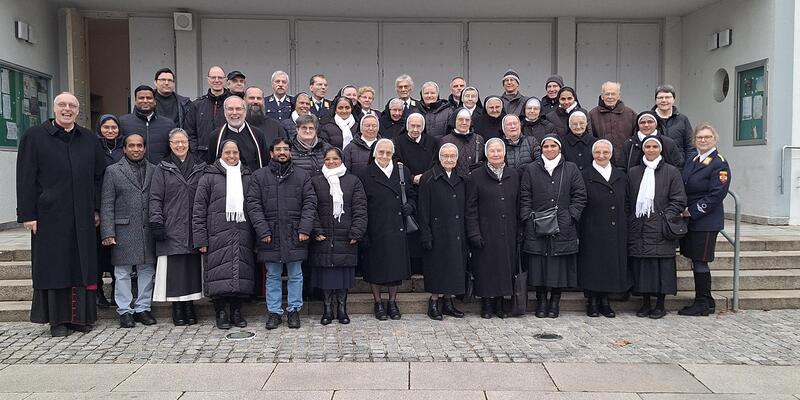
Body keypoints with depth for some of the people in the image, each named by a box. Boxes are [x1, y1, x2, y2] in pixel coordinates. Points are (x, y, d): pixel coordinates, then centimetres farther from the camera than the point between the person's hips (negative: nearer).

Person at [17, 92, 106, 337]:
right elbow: (25, 178, -2)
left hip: (82, 216, 3)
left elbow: (99, 176, 13)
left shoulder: (89, 139, 11)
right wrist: (27, 214, -7)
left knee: (82, 265, 5)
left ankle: (81, 316, 14)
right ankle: (58, 320, 11)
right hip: (49, 216, -3)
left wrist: (97, 209, 8)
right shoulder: (34, 137, 2)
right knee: (53, 266, 2)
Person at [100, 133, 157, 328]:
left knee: (147, 271, 7)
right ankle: (125, 311, 11)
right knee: (123, 272, 2)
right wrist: (108, 233, -8)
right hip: (123, 231, -2)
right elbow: (107, 204, -1)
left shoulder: (154, 171, 11)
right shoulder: (113, 171, 4)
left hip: (148, 230, 3)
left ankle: (143, 308, 17)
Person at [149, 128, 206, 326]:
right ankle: (177, 309, 9)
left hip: (194, 227, 2)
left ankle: (189, 306, 14)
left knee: (193, 267, 2)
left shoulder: (200, 167, 11)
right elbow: (155, 198, 3)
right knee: (174, 270, -2)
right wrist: (156, 222, -7)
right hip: (172, 229, -2)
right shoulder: (162, 169, 7)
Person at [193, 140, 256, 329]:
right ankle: (220, 312, 10)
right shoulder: (209, 177, 5)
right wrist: (200, 239, -5)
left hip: (243, 234, 3)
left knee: (242, 272, 3)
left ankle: (236, 311, 16)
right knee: (220, 272, -4)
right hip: (218, 235, -3)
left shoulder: (248, 177, 15)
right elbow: (199, 210, 1)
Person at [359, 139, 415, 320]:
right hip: (375, 229, -3)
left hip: (398, 229, 3)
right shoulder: (366, 175, -3)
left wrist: (410, 206, -5)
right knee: (376, 267, 5)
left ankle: (392, 302, 25)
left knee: (396, 266, 9)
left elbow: (412, 195, 18)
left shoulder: (403, 171, 8)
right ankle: (378, 303, 22)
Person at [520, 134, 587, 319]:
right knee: (538, 265, 1)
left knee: (560, 266, 1)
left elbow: (580, 196, 7)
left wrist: (570, 217, -4)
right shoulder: (531, 170, 10)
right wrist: (529, 218, -3)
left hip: (563, 227, 0)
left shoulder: (571, 169, 9)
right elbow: (525, 197, 7)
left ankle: (555, 302, 13)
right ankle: (541, 302, 12)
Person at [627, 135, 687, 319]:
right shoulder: (633, 173, 13)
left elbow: (678, 200, 0)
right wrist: (630, 220, 4)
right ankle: (645, 303, 13)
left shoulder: (671, 172, 4)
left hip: (660, 228, -3)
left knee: (661, 264, -2)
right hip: (638, 227, 3)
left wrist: (666, 218, -10)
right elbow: (627, 200, 14)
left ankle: (660, 304, 9)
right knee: (640, 265, 3)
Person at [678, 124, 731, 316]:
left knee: (700, 262, -3)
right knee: (696, 262, 12)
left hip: (706, 222, -8)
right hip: (689, 220, 8)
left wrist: (692, 211, -16)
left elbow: (716, 195, -17)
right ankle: (706, 302, 23)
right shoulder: (691, 162, 14)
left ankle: (702, 304, 8)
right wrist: (682, 210, 6)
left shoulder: (720, 164, -10)